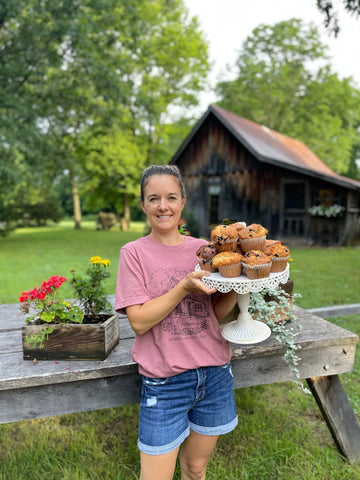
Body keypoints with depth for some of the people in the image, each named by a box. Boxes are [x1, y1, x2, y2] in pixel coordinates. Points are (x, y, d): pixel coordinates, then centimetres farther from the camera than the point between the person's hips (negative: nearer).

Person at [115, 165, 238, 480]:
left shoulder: (203, 249, 2)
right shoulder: (134, 253, -7)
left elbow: (216, 313, 5)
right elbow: (138, 321, -14)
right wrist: (184, 286, -23)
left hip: (214, 374, 3)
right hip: (165, 381, -3)